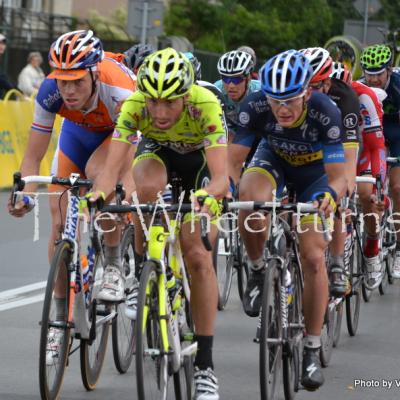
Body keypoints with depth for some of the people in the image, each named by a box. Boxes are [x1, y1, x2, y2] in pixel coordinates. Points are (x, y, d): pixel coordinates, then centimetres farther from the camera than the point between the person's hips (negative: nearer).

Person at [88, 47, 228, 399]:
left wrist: (208, 195, -65)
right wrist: (97, 195, -58)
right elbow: (112, 167, -37)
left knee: (197, 254, -15)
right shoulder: (134, 105, -33)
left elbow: (221, 177, -43)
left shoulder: (206, 106, -38)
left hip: (200, 158, -2)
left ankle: (205, 364, -8)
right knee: (149, 187, -36)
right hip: (156, 150, 2)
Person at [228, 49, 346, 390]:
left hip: (314, 170, -1)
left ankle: (313, 350, 1)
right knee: (251, 198, -35)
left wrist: (330, 196, -58)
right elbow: (233, 161, -28)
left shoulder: (326, 113, -37)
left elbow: (338, 176, -36)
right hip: (274, 159, 1)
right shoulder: (255, 107, -32)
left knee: (313, 257, -12)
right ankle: (257, 271, -7)